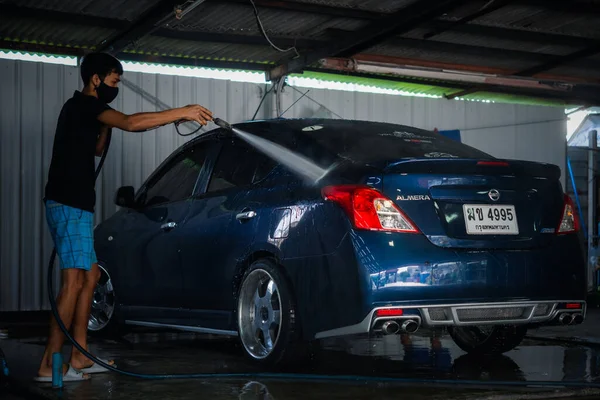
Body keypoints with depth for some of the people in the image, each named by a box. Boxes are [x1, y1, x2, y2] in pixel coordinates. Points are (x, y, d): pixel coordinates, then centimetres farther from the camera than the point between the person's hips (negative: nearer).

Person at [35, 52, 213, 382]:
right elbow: (132, 123, -25)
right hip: (69, 206, -11)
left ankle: (79, 358, 14)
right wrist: (182, 112, -24)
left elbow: (95, 150, 33)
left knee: (90, 275, 12)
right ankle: (50, 365, -13)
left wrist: (106, 126, 16)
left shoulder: (82, 108, 20)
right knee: (74, 280, -13)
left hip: (75, 206, 11)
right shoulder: (83, 105, -11)